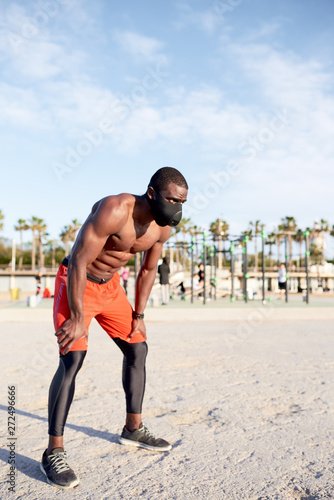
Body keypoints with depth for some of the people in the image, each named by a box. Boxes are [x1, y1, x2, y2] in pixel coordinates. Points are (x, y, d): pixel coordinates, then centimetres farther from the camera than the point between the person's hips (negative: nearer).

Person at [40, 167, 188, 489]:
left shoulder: (163, 228, -8)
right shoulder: (114, 210, -31)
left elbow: (148, 270, 7)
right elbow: (79, 262, -29)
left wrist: (138, 314, 6)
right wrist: (78, 317, -26)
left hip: (110, 285, 8)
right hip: (75, 283, -7)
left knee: (137, 349, 8)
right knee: (72, 358, -18)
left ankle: (133, 429, 23)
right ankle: (53, 452, -5)